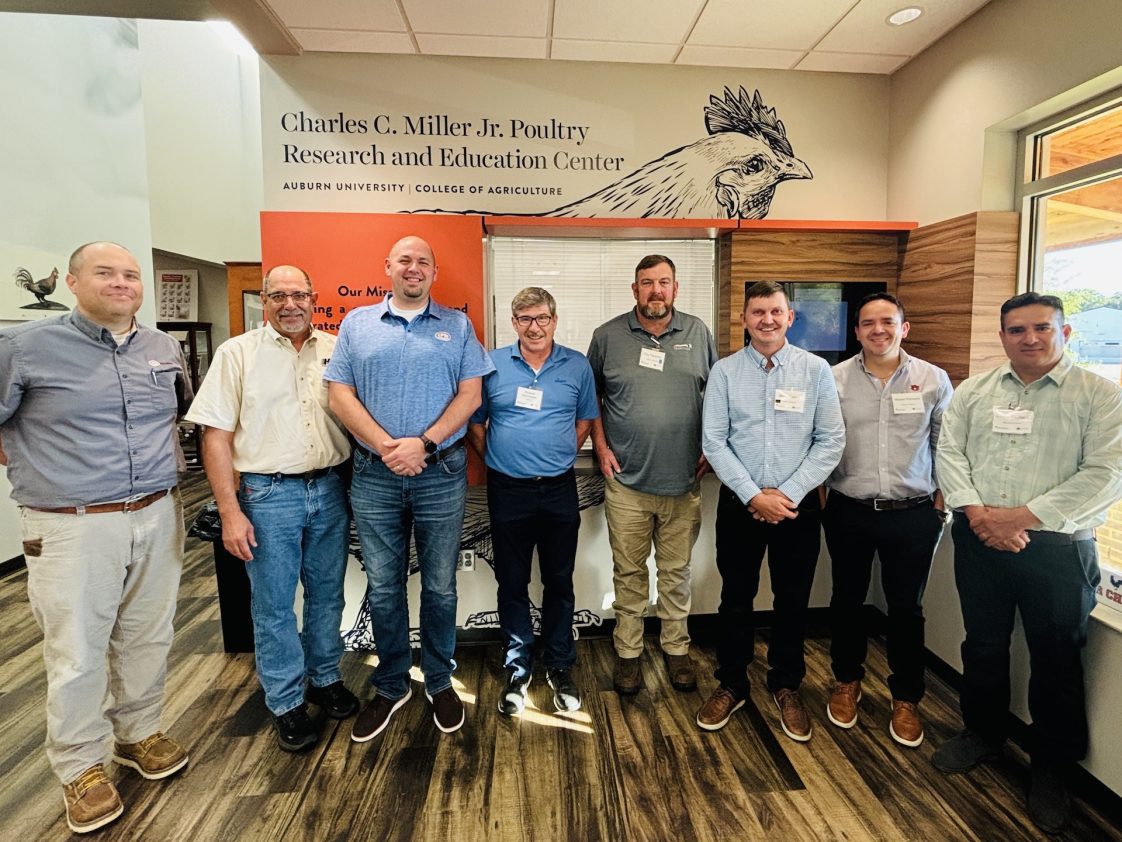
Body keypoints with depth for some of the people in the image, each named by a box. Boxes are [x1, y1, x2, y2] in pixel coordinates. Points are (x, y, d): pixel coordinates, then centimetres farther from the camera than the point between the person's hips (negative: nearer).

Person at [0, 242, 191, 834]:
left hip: (158, 519, 4)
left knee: (148, 639, 15)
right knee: (77, 653, 5)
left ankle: (139, 733, 35)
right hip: (73, 529, -4)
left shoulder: (164, 348, 9)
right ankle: (80, 766, 25)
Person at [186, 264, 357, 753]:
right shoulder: (237, 353, -1)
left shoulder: (337, 350, 6)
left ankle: (325, 679, 35)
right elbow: (216, 436, -4)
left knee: (327, 594, 15)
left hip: (330, 489, 3)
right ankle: (286, 703, 25)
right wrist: (230, 512, -10)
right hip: (268, 494, -2)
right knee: (273, 604, 8)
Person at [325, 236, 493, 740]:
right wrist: (386, 445, -13)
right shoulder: (356, 324, 8)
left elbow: (470, 395, -2)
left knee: (440, 586, 10)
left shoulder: (457, 326, 5)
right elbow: (339, 395, 1)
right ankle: (390, 686, 31)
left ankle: (439, 682, 30)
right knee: (383, 587, 12)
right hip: (373, 476, 1)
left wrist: (423, 443, -14)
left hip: (441, 475, -1)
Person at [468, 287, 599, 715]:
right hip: (508, 491, 0)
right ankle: (517, 668, 27)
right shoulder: (492, 365, -1)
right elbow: (474, 422, 7)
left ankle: (560, 668, 28)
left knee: (559, 583, 11)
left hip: (560, 490, 1)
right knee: (512, 584, 11)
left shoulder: (577, 366, 2)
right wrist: (496, 459, 0)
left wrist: (562, 456, 4)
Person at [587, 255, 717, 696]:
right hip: (626, 480, -1)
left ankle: (676, 649, 31)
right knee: (629, 572, 10)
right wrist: (601, 446, -1)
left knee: (676, 571, 14)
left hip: (684, 480, 1)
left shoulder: (698, 333, 4)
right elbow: (590, 395, 8)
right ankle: (628, 652, 27)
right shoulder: (608, 335, 0)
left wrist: (710, 447, 4)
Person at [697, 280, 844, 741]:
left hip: (798, 506, 1)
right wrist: (753, 496, -13)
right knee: (735, 599, 12)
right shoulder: (724, 371, -3)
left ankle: (786, 686, 35)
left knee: (793, 600, 14)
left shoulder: (816, 370, -3)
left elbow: (831, 441, -5)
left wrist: (788, 493, -12)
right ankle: (731, 685, 31)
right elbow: (713, 441, -6)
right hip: (739, 504, 0)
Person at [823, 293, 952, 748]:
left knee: (906, 607, 10)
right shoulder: (834, 379, -2)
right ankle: (847, 682, 35)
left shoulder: (933, 380, 0)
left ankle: (906, 698, 29)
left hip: (913, 514, 0)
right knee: (847, 600, 14)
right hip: (848, 512, 1)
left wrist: (943, 496, 5)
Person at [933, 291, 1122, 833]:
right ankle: (982, 732, 38)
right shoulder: (974, 390, 6)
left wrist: (1021, 516, -19)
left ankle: (1051, 767, 30)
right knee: (983, 645, 17)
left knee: (1055, 660, 10)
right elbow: (949, 451, 2)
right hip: (978, 541, 3)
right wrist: (978, 513, -13)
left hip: (1057, 548, -3)